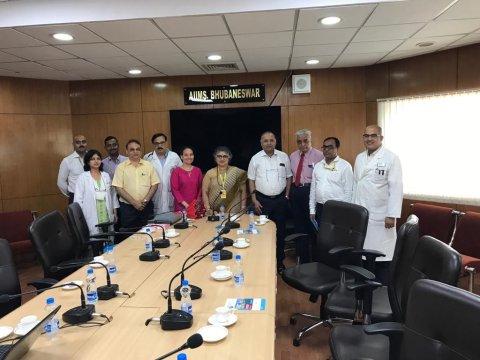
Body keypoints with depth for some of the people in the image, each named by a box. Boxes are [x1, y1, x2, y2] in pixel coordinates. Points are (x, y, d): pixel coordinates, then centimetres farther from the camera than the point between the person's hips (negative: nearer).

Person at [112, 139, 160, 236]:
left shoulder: (149, 166, 5)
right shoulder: (121, 167, 0)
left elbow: (154, 185, 3)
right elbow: (119, 188, -5)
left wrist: (145, 200, -10)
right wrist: (134, 202, -11)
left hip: (146, 206, 2)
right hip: (127, 207, -1)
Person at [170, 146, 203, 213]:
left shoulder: (198, 171, 9)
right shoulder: (176, 171, -2)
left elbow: (200, 187, 10)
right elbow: (174, 189, -5)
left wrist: (198, 201, -4)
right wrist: (184, 203, -12)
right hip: (180, 206, -2)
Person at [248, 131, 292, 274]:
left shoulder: (283, 157, 2)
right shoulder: (256, 158, -2)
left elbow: (288, 177, 7)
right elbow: (251, 180, 1)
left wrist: (287, 196, 2)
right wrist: (254, 199, -5)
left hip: (280, 199, 1)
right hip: (262, 200, -1)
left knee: (280, 230, 8)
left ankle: (279, 261, 22)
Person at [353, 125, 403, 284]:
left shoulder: (391, 158, -7)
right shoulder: (359, 158, 13)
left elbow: (396, 187, -12)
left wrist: (392, 215, -16)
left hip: (380, 216, -5)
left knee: (381, 254, 0)